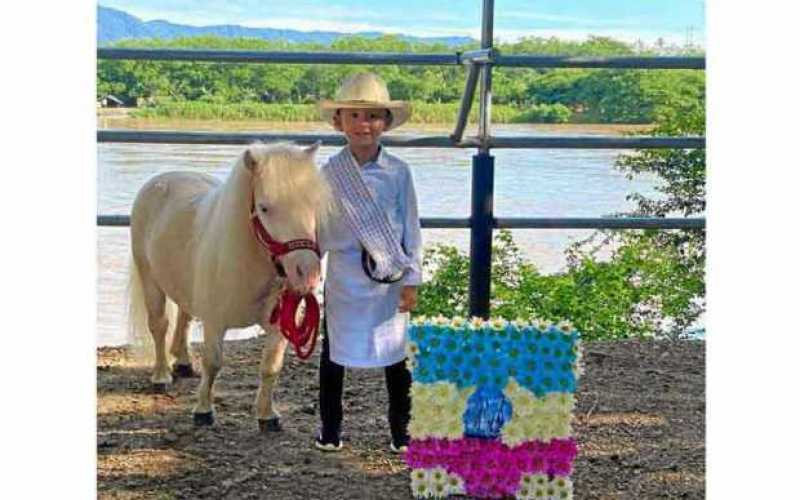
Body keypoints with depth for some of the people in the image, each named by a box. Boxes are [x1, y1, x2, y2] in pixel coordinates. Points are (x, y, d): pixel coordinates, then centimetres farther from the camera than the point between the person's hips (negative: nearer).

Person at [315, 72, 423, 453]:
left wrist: (411, 279, -3)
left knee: (395, 357, 7)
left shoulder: (398, 172, -3)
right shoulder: (331, 172, -2)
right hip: (344, 280, 0)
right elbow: (318, 228, 5)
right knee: (334, 354, 10)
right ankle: (330, 430, 23)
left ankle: (401, 432, 18)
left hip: (389, 281, 0)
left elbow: (411, 228, 0)